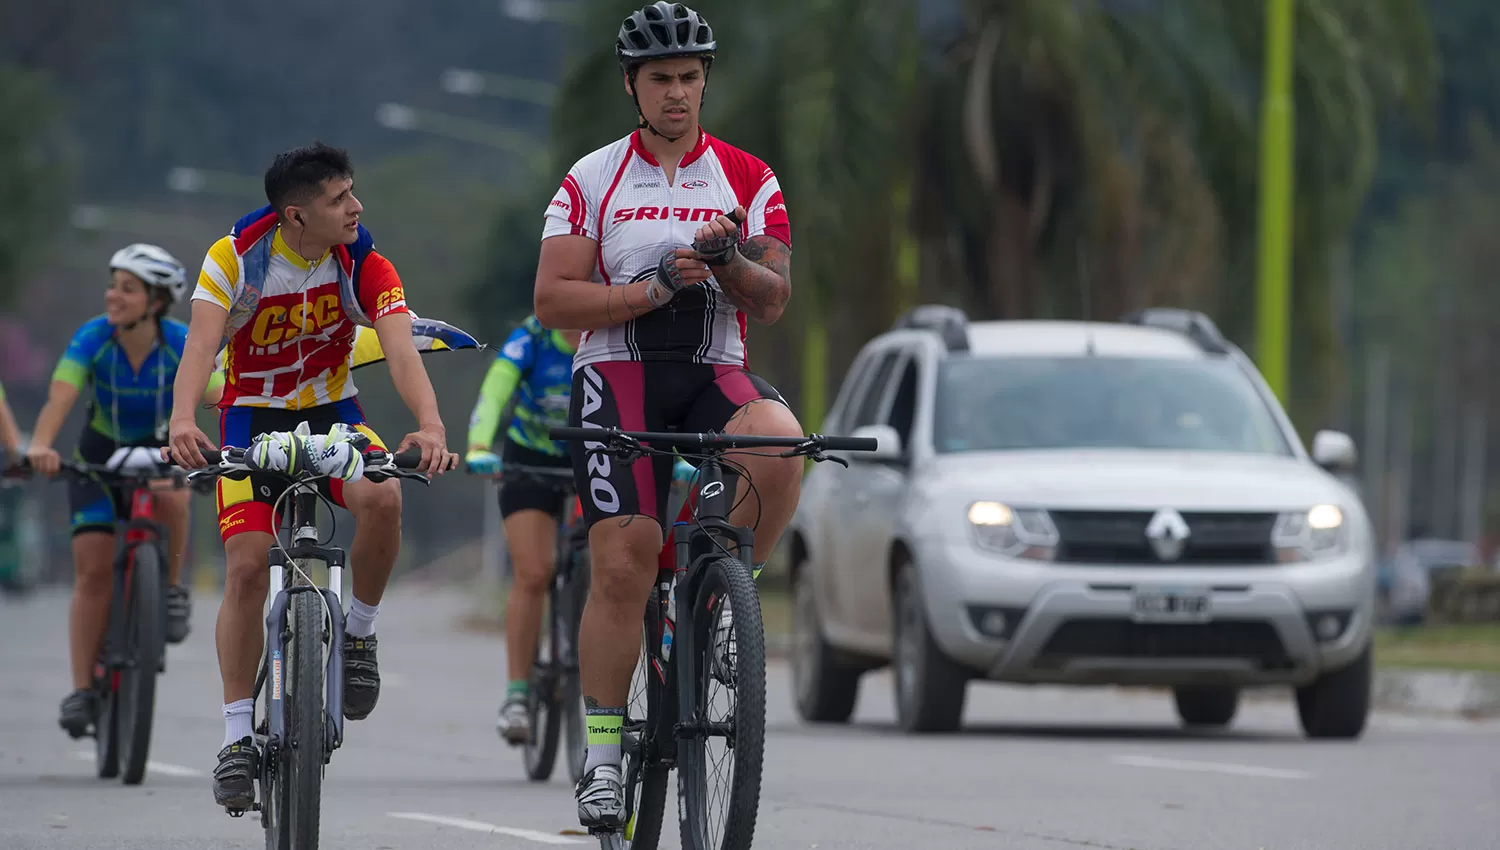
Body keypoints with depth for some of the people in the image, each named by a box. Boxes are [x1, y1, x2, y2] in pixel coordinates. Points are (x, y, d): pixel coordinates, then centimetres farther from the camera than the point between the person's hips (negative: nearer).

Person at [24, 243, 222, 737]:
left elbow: (218, 397, -36)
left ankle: (170, 589, -9)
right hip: (101, 453, 0)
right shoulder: (92, 339, -24)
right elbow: (60, 396, -37)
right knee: (93, 571, -9)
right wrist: (40, 446, -57)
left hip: (161, 450, 0)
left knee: (171, 498, -35)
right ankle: (82, 688, -3)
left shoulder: (182, 345, -24)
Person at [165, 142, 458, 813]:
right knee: (247, 566, -15)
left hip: (334, 414, 1)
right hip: (253, 419, -1)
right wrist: (183, 419, -51)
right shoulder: (235, 257, -18)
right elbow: (202, 341, -31)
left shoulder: (365, 265, -15)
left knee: (383, 499, -31)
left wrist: (430, 424, -47)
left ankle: (358, 633, -5)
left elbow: (401, 349, -27)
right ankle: (238, 737, -4)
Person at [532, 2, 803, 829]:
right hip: (618, 374, -1)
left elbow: (773, 302, 4)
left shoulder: (748, 180, 9)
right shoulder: (592, 181, 6)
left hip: (714, 373, 1)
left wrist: (731, 265, -18)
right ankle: (602, 754, -5)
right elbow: (553, 300, -2)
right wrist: (657, 289, -13)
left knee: (779, 441, -34)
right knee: (623, 564, -15)